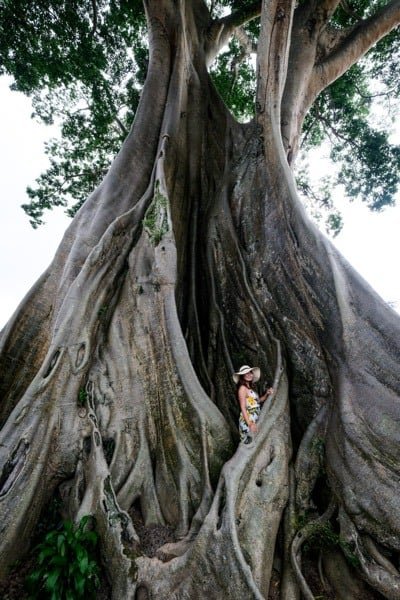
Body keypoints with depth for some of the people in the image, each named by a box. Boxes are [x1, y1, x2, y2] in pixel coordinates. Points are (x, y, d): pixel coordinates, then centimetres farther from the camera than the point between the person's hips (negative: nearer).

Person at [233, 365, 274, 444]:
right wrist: (250, 424, -22)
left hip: (255, 421, 8)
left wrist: (267, 394, 5)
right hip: (248, 421, -8)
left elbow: (258, 401, 19)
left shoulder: (250, 388, 14)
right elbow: (243, 408, -15)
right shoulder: (242, 388, -9)